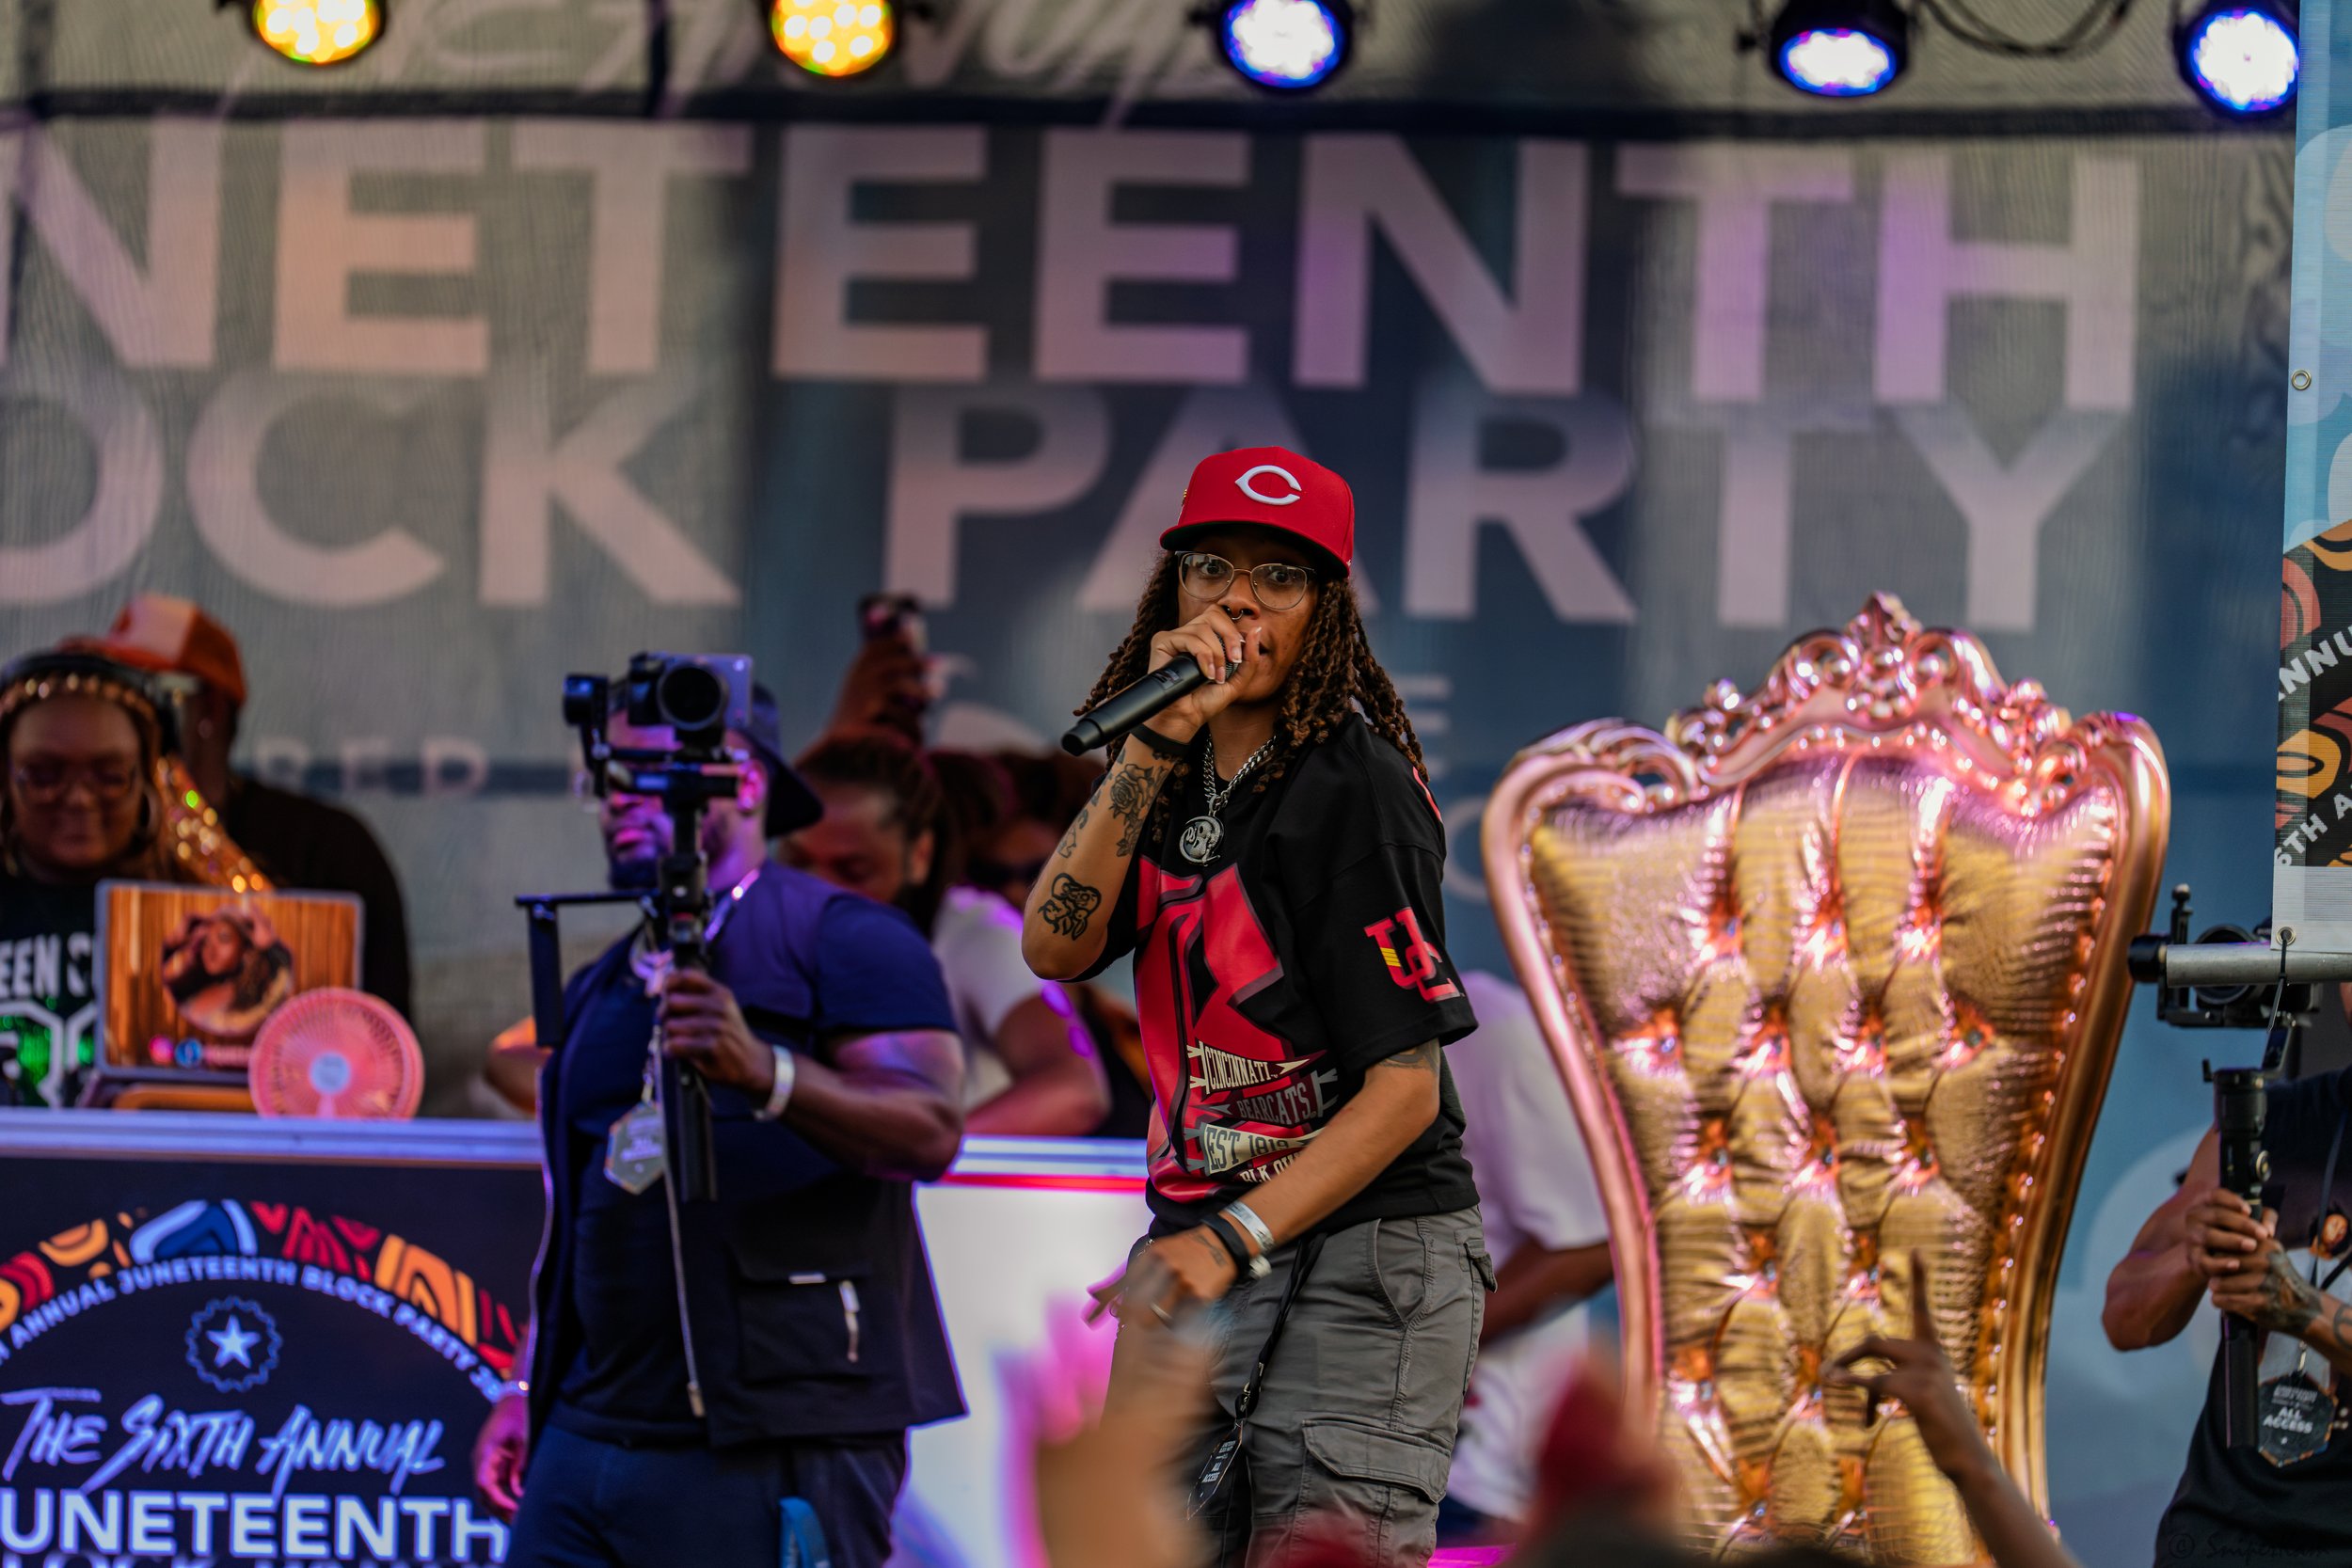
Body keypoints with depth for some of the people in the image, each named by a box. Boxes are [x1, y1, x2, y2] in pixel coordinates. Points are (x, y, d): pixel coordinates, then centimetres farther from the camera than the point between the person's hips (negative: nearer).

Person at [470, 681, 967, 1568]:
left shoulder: (839, 940, -2)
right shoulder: (599, 990, 22)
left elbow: (930, 1130, -16)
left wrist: (766, 1074, -31)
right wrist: (532, 1388, 20)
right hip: (590, 1440, 7)